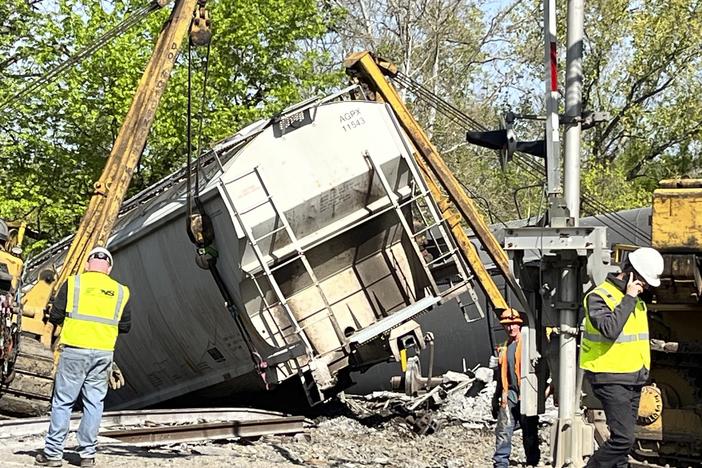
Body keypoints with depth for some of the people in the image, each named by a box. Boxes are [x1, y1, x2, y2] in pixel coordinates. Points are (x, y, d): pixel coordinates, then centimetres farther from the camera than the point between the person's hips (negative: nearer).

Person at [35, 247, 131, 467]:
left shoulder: (73, 283, -2)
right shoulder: (120, 291, 6)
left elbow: (55, 317, -1)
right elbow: (125, 326, 10)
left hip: (74, 350, -2)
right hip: (103, 353, 2)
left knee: (63, 402, 4)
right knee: (93, 403, 9)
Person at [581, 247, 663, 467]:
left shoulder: (636, 299, 16)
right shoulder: (598, 297, -12)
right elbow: (609, 329, -29)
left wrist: (643, 371, 19)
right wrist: (628, 298, -22)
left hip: (634, 379, 8)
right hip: (611, 380, -8)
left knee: (623, 437, 9)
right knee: (623, 438, -16)